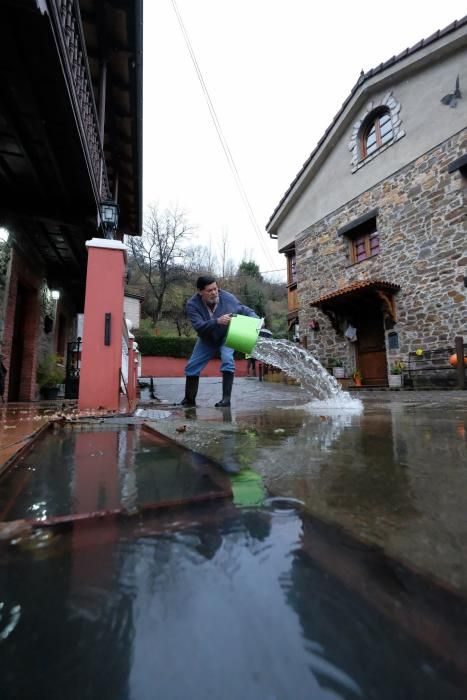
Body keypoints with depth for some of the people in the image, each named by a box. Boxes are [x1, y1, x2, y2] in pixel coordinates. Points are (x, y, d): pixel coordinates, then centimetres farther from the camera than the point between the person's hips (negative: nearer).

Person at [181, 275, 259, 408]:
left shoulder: (227, 297, -26)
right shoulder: (192, 305, -26)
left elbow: (245, 310, -15)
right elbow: (199, 327, -36)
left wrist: (255, 319, -35)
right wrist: (217, 321, -52)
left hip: (226, 337, -2)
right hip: (206, 340, 2)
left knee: (227, 360, -28)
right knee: (191, 367, 3)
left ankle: (226, 398, -17)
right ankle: (189, 400, 24)